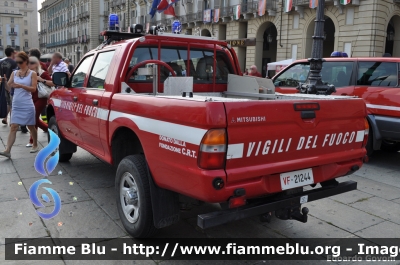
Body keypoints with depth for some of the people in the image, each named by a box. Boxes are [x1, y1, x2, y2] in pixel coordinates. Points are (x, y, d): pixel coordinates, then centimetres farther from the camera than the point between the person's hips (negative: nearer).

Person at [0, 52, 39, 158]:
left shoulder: (32, 74, -2)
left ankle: (35, 145, 29)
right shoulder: (14, 73, 9)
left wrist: (21, 86, -23)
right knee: (13, 127, -4)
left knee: (31, 126, 10)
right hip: (16, 105, 3)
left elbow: (33, 89, -10)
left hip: (27, 105, -3)